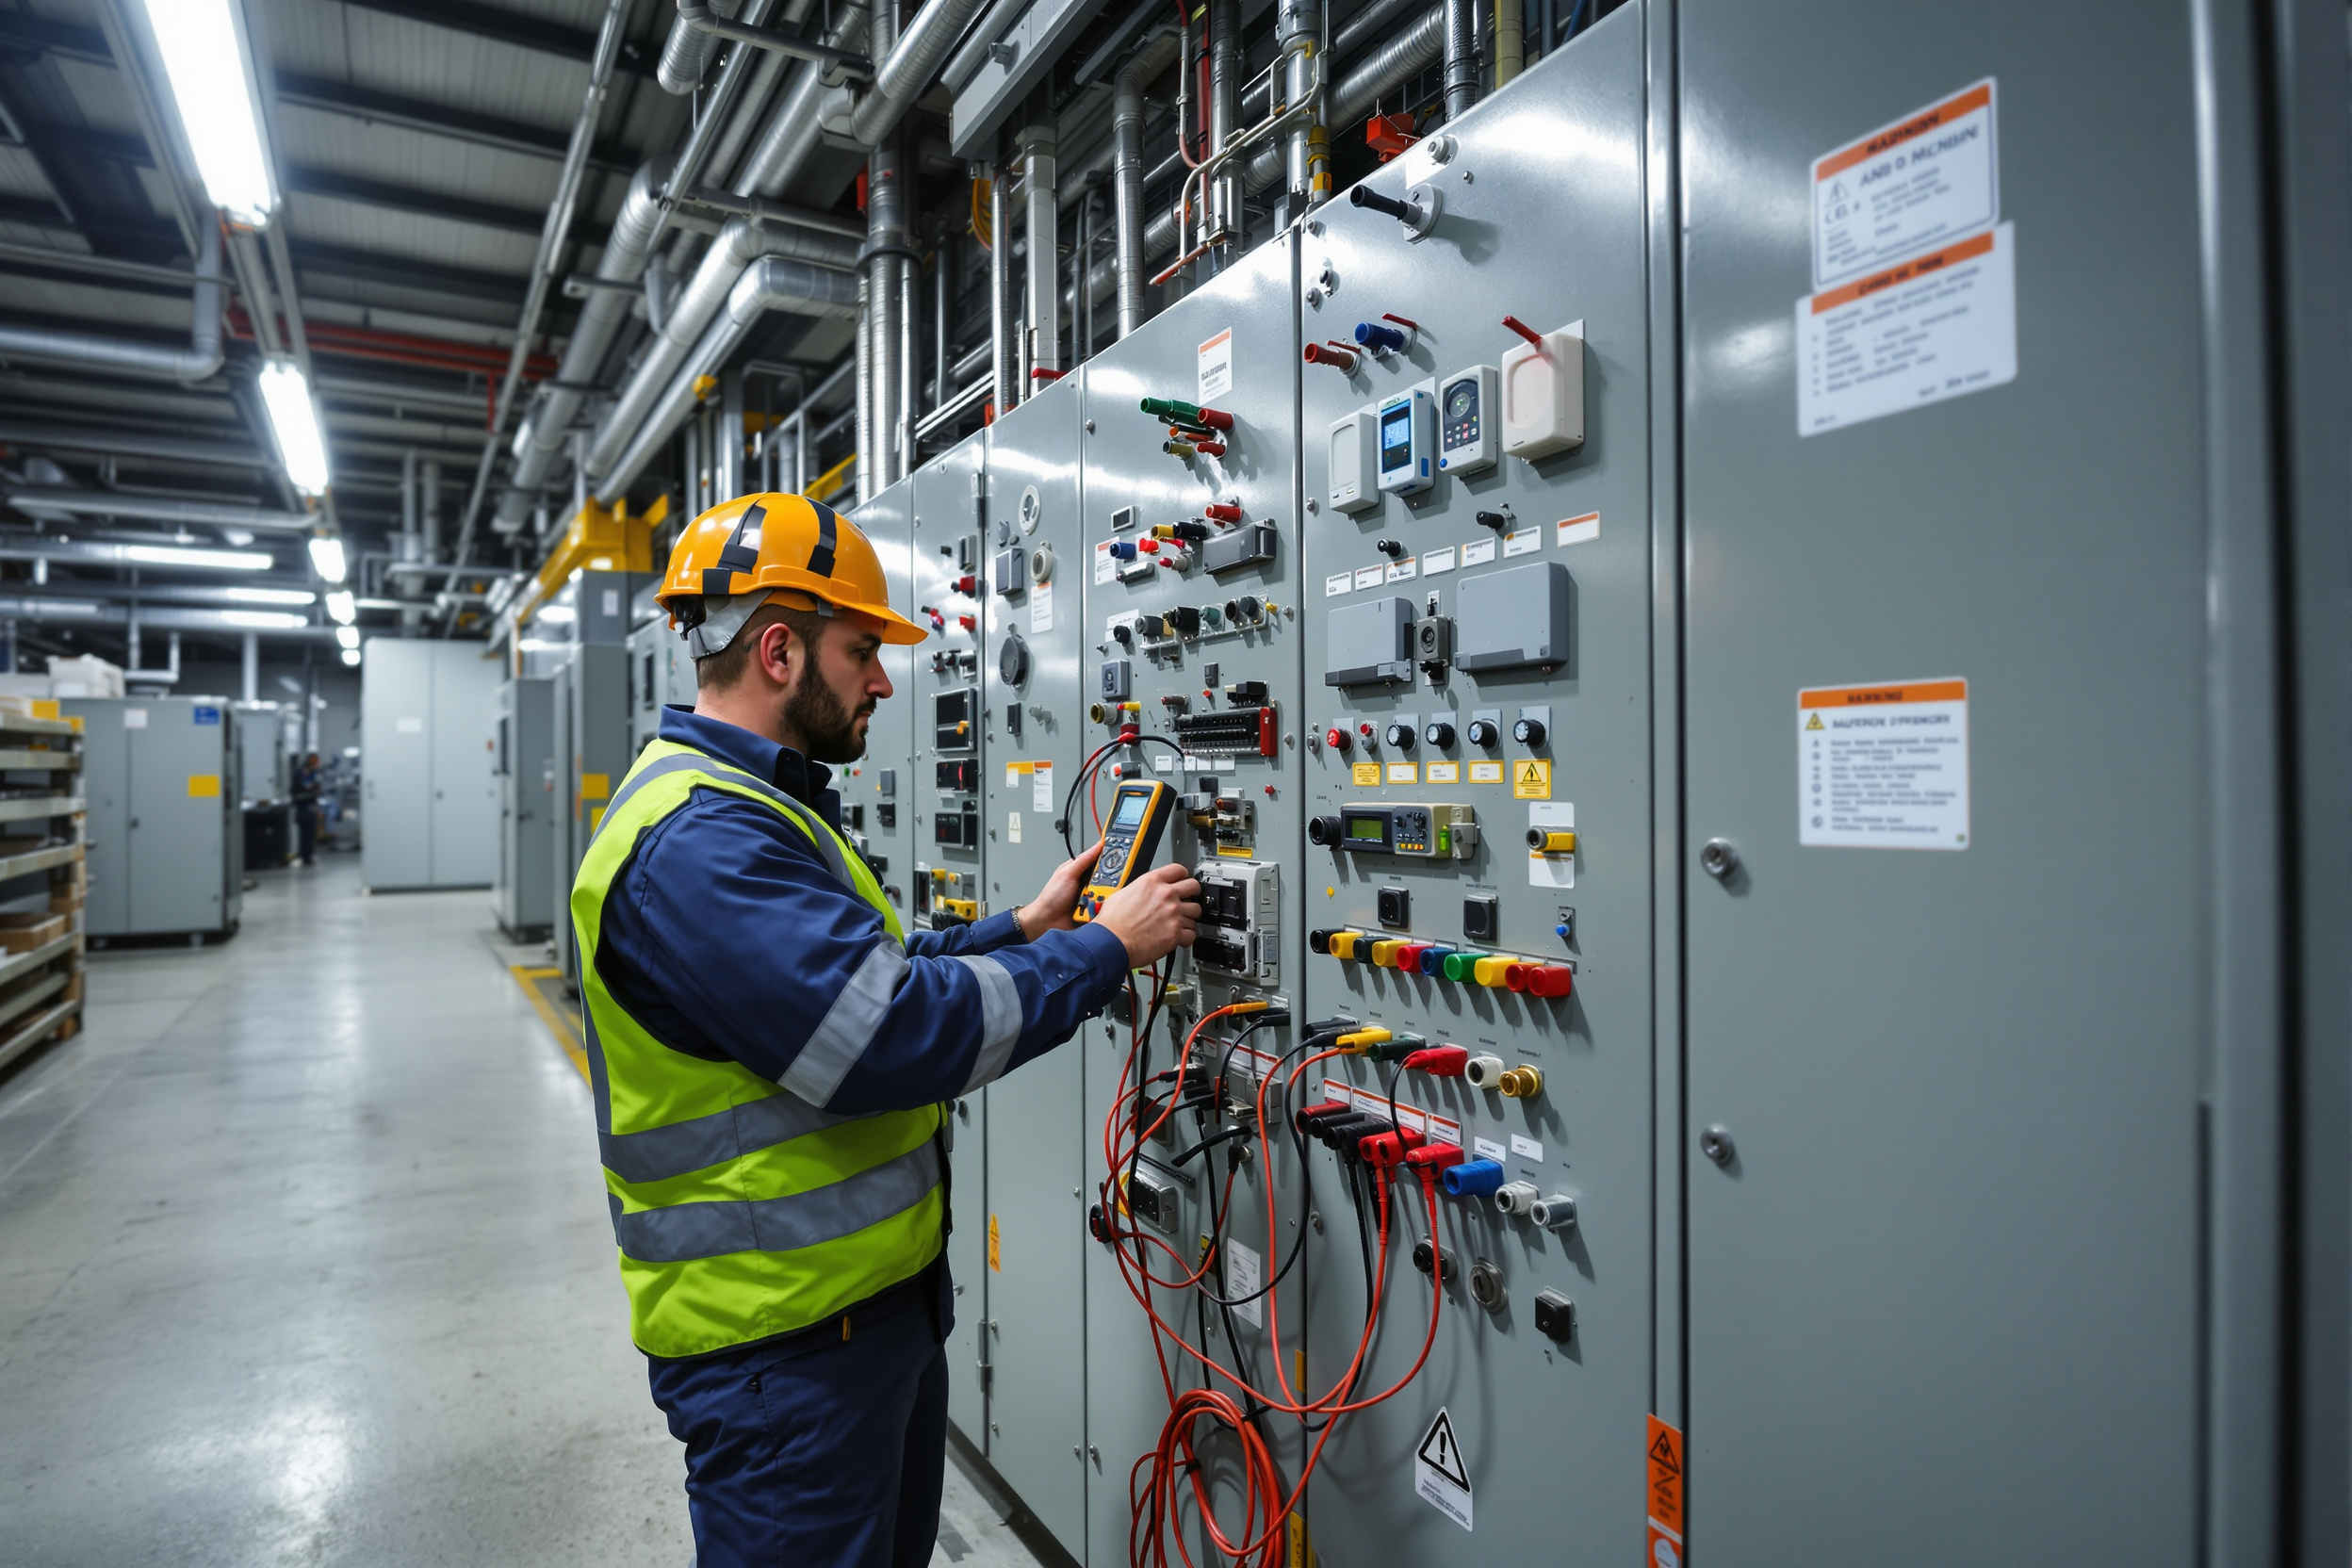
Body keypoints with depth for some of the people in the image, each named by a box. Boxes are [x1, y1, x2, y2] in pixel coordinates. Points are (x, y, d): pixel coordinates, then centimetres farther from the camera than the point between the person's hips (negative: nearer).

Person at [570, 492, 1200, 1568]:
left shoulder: (748, 807, 12)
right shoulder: (696, 840, -25)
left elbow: (865, 973, 15)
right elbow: (891, 1035, -31)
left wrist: (1021, 930, 6)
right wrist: (1104, 950, -21)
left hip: (877, 1297, 10)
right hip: (783, 1343, -10)